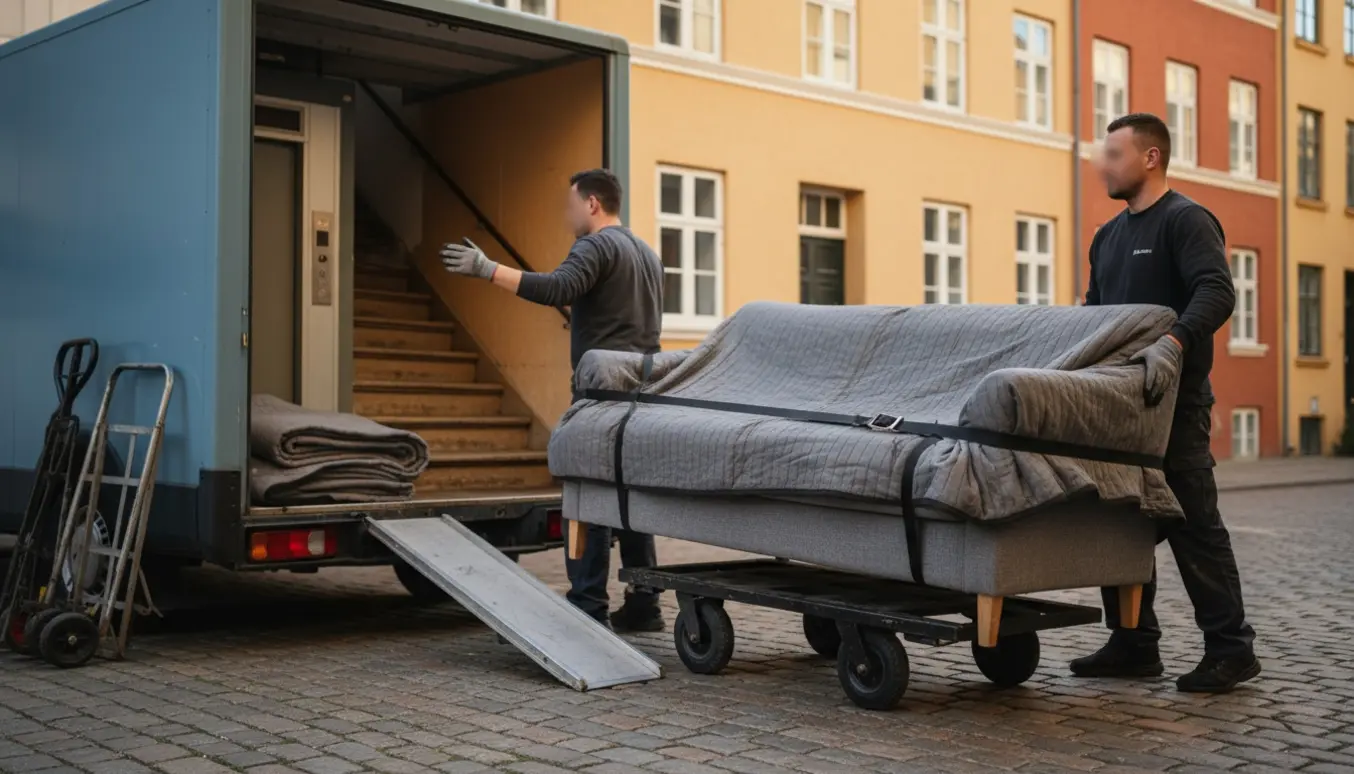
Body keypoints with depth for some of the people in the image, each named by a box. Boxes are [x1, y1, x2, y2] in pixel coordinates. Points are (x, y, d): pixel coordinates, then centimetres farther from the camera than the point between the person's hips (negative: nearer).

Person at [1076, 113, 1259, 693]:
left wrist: (1173, 342, -37)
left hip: (1173, 400, -8)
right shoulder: (1108, 236, 19)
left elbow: (1216, 292, -22)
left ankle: (1230, 649, 4)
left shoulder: (1185, 220, -7)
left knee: (1193, 525, -4)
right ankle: (1134, 645, 18)